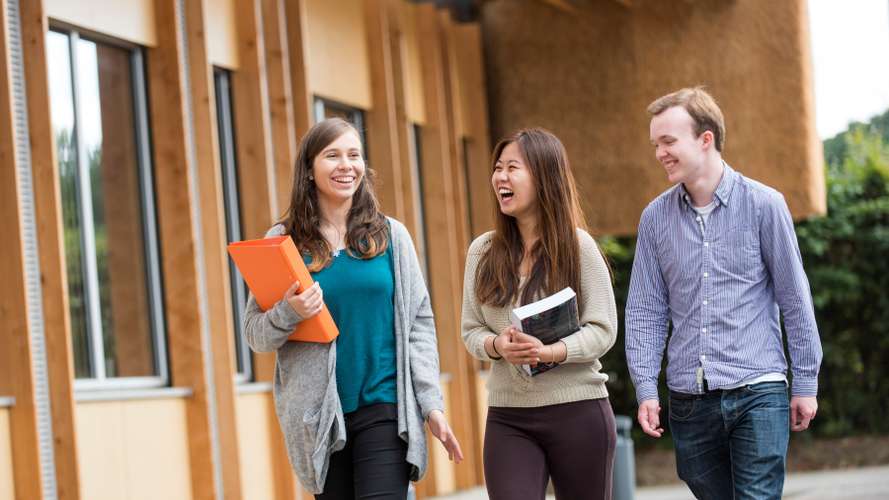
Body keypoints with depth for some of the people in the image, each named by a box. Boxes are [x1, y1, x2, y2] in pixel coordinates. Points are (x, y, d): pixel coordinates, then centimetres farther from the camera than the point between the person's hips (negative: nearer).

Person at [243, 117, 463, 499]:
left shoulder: (390, 235, 6)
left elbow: (418, 323, 6)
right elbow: (255, 334, 4)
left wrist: (431, 404, -1)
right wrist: (289, 313, -17)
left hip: (384, 409, 0)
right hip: (319, 417, 0)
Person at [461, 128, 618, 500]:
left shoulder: (577, 245, -3)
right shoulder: (483, 251, 6)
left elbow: (603, 329, -6)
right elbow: (471, 330, 8)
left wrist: (549, 352, -23)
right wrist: (497, 346, -15)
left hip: (578, 411, -2)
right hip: (507, 417, 2)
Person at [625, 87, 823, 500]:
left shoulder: (763, 205, -2)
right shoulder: (656, 217, 7)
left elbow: (795, 299, 2)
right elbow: (645, 311, 8)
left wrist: (806, 383, 2)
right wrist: (645, 389, 0)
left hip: (757, 392, -3)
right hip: (689, 400, 4)